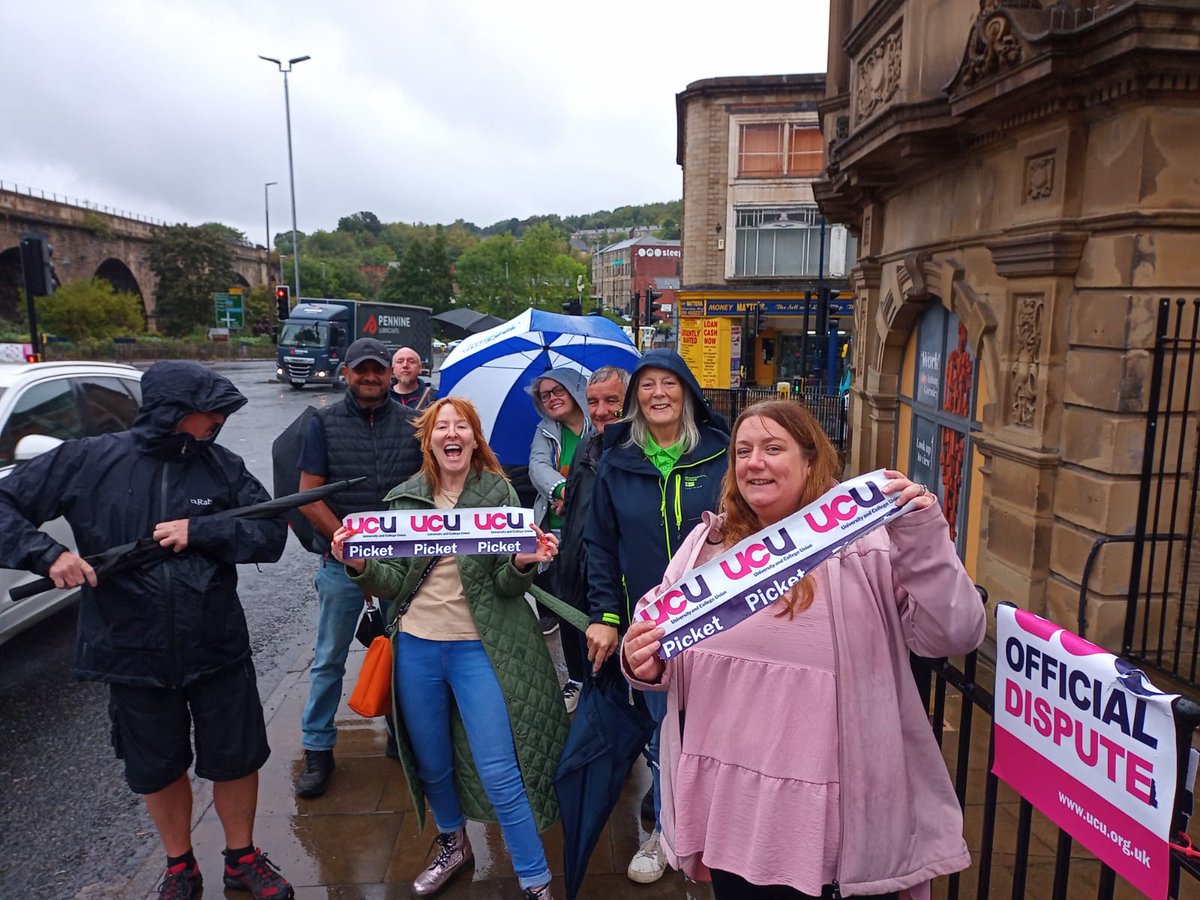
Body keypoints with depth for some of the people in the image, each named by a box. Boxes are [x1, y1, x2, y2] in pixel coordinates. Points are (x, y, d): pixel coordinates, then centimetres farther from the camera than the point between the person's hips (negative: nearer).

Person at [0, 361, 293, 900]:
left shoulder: (223, 468, -4)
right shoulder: (88, 461, -7)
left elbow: (271, 535, -8)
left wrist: (199, 531, -21)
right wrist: (47, 553, -20)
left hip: (218, 650, 1)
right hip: (133, 654, 0)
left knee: (236, 759, 12)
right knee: (158, 769, 18)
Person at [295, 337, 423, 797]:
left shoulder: (411, 423, 3)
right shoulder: (324, 423, -1)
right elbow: (309, 498, -5)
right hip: (342, 564, -1)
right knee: (329, 659, 8)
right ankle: (318, 749, 23)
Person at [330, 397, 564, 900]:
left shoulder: (499, 492, -4)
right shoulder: (404, 498, 3)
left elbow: (505, 585, -5)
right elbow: (395, 582, 3)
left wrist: (523, 563, -27)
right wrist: (360, 566, -17)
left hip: (478, 647, -3)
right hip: (416, 646, 4)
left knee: (499, 772, -3)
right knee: (431, 764, 18)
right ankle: (453, 847, 46)